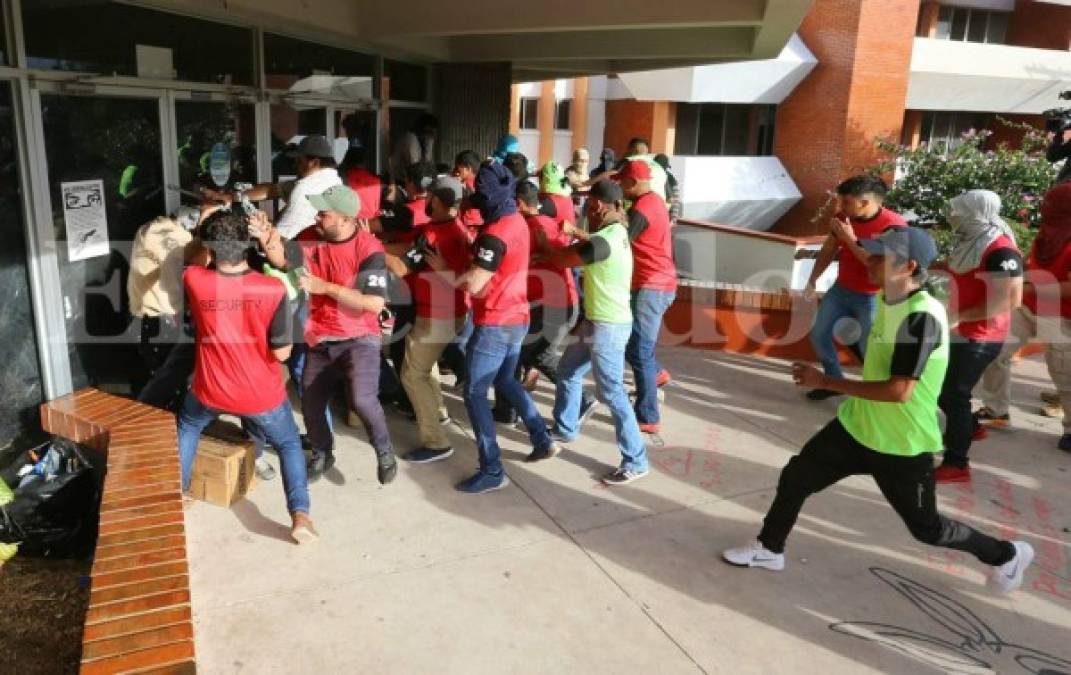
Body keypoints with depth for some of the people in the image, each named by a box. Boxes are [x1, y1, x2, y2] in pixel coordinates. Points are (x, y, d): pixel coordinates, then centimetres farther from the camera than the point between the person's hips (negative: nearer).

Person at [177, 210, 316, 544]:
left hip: (211, 390, 2)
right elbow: (282, 353, -16)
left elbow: (192, 258, 12)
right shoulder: (273, 289, -23)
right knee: (289, 445, 22)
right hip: (261, 394, -1)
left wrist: (207, 219, 17)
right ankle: (300, 516, 8)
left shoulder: (194, 280, -16)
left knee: (186, 429, 34)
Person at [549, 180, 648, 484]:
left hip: (608, 327, -10)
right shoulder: (616, 232, 8)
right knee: (567, 371, 22)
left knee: (611, 393, -3)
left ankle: (635, 462, 8)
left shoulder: (603, 241, -24)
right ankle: (565, 429, 40)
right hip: (599, 322, 10)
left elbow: (562, 258, -13)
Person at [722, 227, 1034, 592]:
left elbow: (899, 390, -31)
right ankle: (769, 549, 27)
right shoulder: (889, 301, 2)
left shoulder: (922, 316, -27)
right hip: (857, 427, 8)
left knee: (927, 528, 12)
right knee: (795, 477, 8)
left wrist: (826, 381, -27)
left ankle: (1007, 554, 38)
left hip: (903, 446, -8)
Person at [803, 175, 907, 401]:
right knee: (819, 336, 13)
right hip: (841, 290, 7)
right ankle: (834, 381, 32)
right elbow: (828, 251, 10)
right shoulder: (844, 218, -4)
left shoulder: (894, 226, -22)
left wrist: (851, 240, -28)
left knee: (869, 349, -3)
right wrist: (812, 281, 7)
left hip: (872, 298, -7)